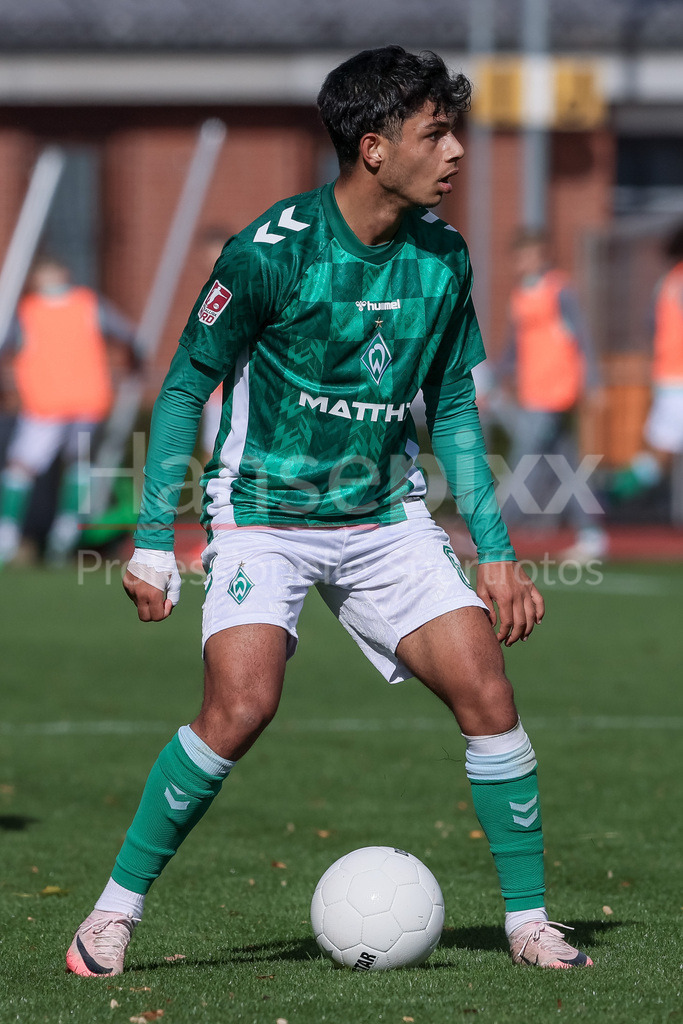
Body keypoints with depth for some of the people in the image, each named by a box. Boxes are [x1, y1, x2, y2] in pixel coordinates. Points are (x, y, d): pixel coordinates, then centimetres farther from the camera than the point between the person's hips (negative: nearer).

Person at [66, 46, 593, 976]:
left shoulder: (442, 260, 0)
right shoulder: (271, 252, -16)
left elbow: (453, 410, 12)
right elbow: (184, 389, -7)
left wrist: (496, 553, 8)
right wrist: (153, 543, -10)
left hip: (386, 517, 5)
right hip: (264, 517, -5)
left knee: (485, 690, -8)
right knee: (243, 703, -24)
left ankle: (528, 919, 6)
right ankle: (115, 912, -9)